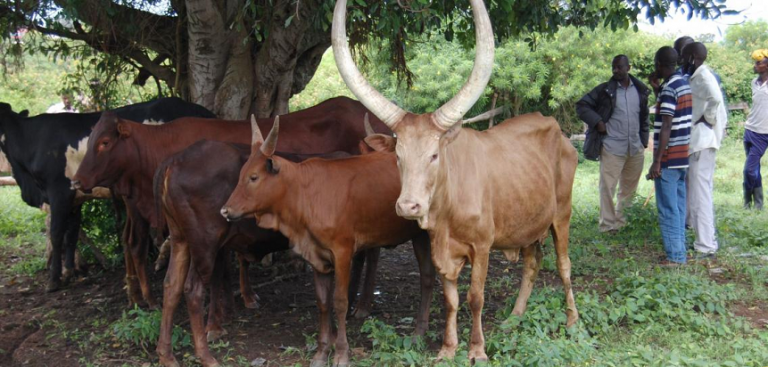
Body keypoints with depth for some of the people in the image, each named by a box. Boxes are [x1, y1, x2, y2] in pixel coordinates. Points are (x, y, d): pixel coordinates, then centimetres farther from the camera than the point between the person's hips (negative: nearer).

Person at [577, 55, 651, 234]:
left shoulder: (640, 91, 7)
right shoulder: (605, 90, -4)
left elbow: (644, 117, 17)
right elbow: (581, 105, -2)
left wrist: (643, 141, 12)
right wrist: (597, 122, -13)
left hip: (636, 148, 5)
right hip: (612, 148, -5)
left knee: (630, 186, 15)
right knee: (608, 186, -4)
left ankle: (622, 219, 31)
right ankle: (607, 225, 4)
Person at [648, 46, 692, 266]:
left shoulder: (669, 89, -17)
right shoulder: (684, 84, 11)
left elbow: (666, 127, -22)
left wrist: (657, 162, -21)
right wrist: (656, 89, 17)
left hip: (668, 159, -9)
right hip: (682, 157, 9)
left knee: (668, 209, -3)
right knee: (679, 206, 14)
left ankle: (675, 256, 0)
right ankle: (679, 251, 21)